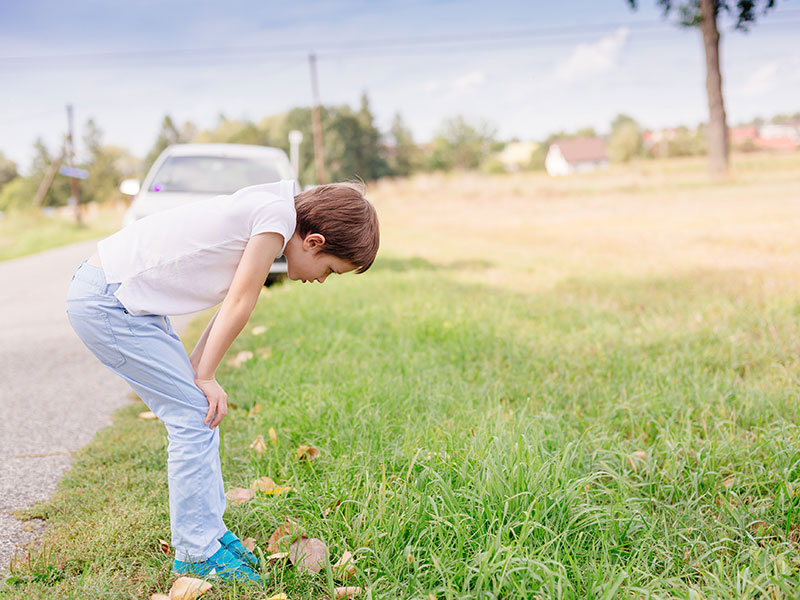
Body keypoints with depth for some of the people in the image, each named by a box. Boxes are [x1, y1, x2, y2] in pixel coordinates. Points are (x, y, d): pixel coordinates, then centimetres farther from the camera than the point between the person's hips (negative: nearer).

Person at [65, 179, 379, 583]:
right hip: (105, 303, -10)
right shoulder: (279, 213, -17)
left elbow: (231, 305, 12)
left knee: (197, 412, 11)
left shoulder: (263, 216, 12)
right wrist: (204, 376, -6)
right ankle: (196, 553, 5)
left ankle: (209, 532, 22)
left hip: (119, 295, 10)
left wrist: (195, 371, 5)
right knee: (196, 414, -6)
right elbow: (239, 305, -14)